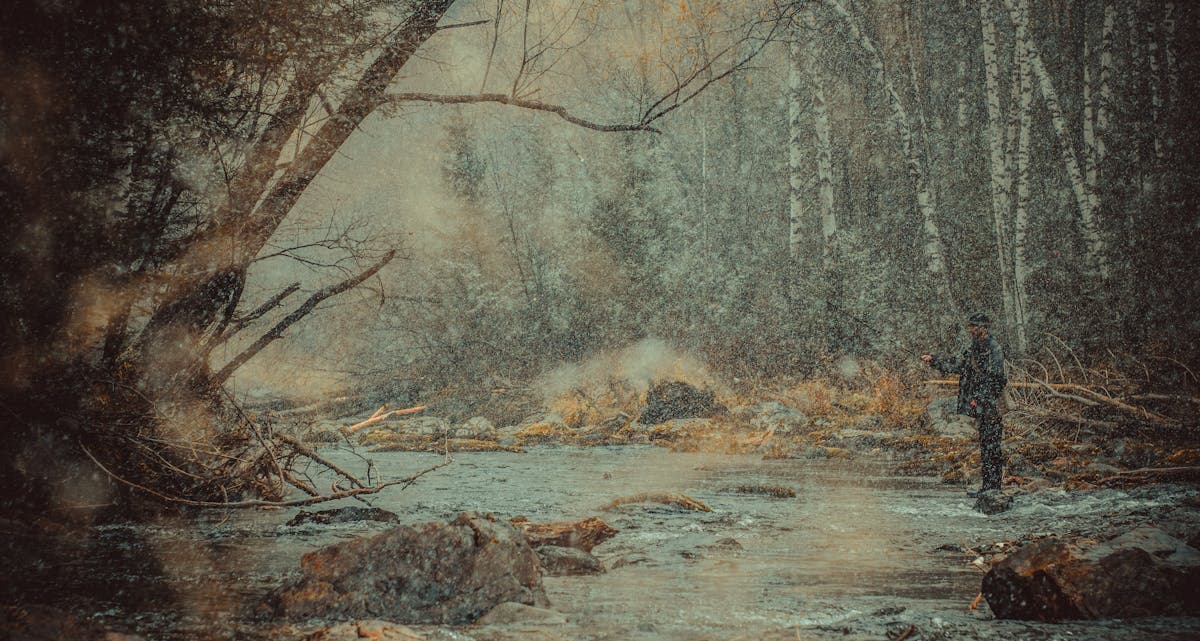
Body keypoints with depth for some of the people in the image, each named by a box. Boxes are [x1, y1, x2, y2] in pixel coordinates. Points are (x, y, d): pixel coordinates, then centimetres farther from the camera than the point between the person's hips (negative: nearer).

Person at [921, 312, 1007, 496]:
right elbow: (958, 365, 25)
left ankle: (993, 487, -6)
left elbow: (994, 377, -17)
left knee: (991, 445, -7)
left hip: (989, 404, -9)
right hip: (979, 405, 9)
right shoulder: (975, 347, 16)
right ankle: (988, 486, 13)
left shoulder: (993, 348, -12)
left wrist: (979, 398, -20)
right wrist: (934, 360, 21)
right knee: (985, 444, 10)